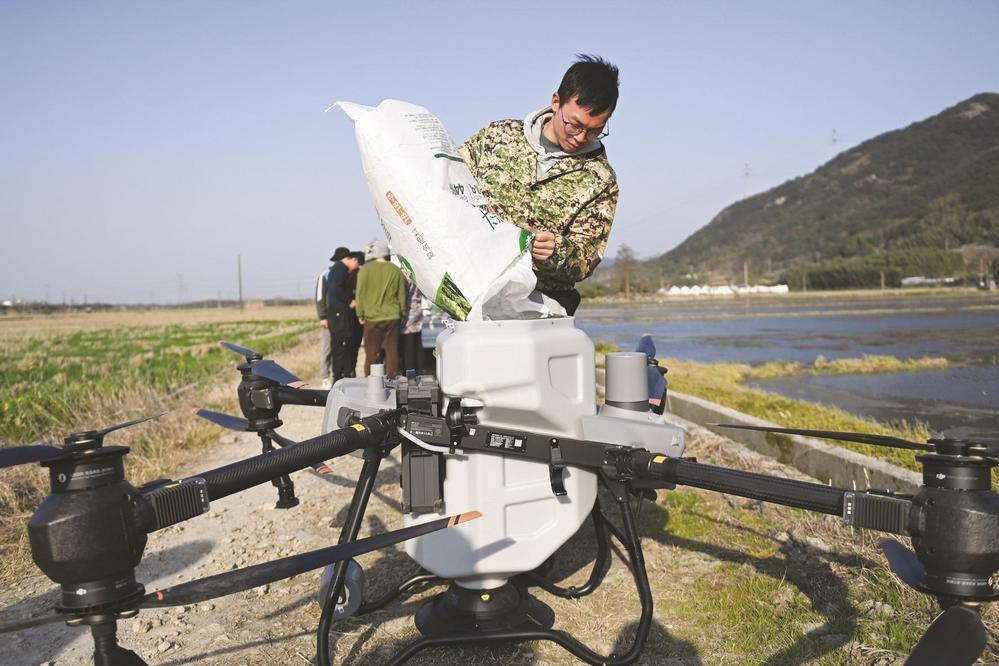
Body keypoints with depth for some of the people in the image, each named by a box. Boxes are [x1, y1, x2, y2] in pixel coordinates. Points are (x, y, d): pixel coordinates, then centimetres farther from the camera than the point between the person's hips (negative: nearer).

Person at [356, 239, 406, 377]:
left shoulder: (365, 269, -6)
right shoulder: (396, 270, 1)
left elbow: (360, 294, -4)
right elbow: (402, 294, 9)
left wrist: (360, 314, 4)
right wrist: (401, 312, 20)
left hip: (372, 318, -2)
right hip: (393, 317, 2)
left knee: (371, 353, 5)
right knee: (392, 351, 8)